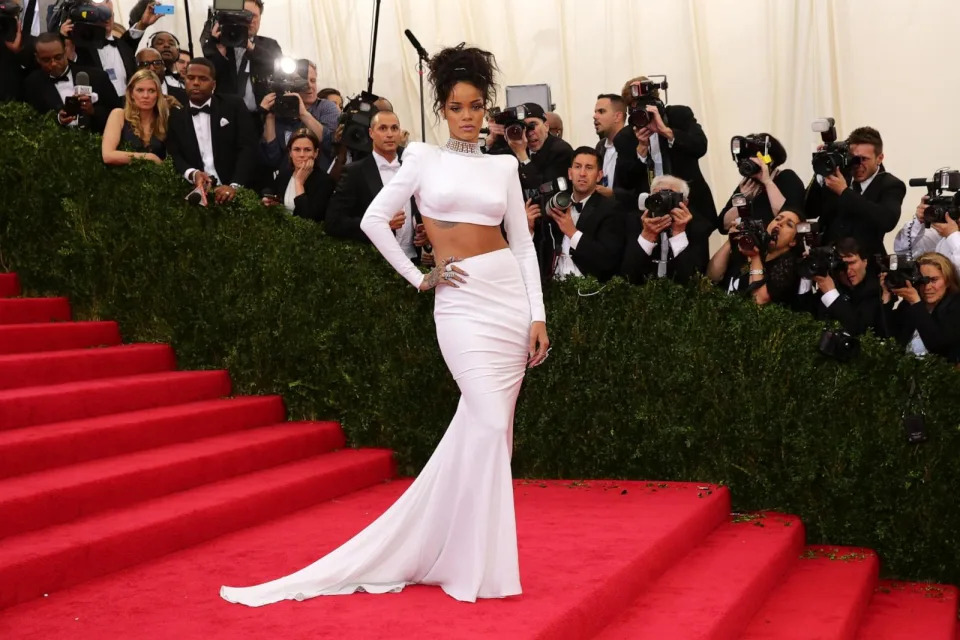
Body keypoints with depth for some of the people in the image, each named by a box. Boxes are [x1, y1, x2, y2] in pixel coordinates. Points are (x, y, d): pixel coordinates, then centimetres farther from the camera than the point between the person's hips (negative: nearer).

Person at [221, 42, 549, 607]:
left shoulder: (504, 167, 11)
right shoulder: (424, 158, 4)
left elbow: (523, 244, 8)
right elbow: (374, 219, 1)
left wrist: (539, 316, 0)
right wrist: (418, 278, -1)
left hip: (510, 296, 4)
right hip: (461, 301, -4)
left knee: (487, 425, 3)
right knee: (489, 422, -14)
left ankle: (450, 542, 17)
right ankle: (477, 559, 0)